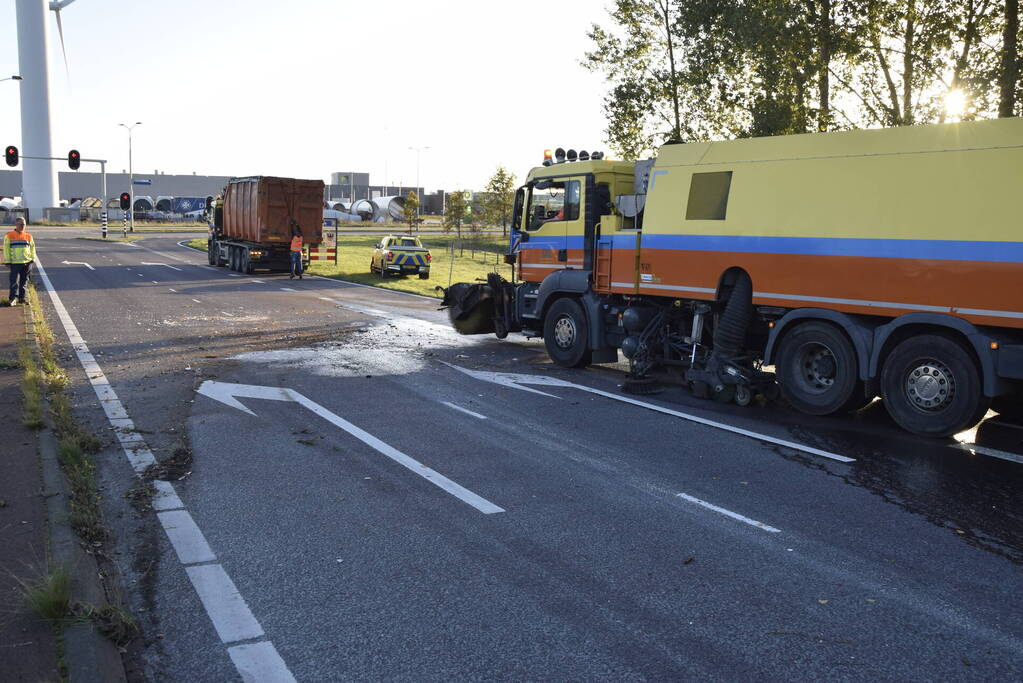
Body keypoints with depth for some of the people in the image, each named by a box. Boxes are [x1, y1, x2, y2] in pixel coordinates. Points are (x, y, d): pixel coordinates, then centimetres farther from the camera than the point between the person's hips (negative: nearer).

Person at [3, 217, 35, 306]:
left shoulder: (28, 236, 10)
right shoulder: (9, 236, 1)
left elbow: (32, 248, 16)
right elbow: (6, 249, 2)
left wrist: (32, 259, 9)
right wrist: (7, 261, -3)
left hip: (27, 262, 3)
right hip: (15, 263, -3)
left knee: (24, 281, 8)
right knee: (15, 281, -8)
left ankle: (21, 297, 16)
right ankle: (13, 298, -9)